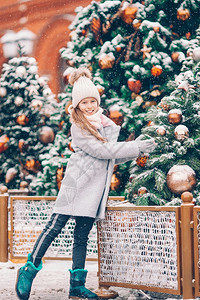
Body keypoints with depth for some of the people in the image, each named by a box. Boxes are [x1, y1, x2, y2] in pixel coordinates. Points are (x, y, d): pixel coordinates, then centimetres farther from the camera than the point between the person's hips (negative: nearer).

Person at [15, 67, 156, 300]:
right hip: (76, 184, -6)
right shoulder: (78, 128, -7)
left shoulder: (106, 124, 16)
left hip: (95, 189, 6)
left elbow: (112, 157, 20)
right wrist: (135, 147, -14)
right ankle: (29, 270, 2)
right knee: (55, 226, -8)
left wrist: (136, 150, 6)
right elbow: (102, 151, -15)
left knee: (82, 236, 8)